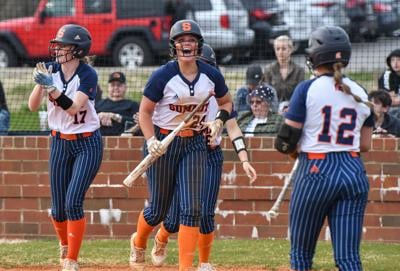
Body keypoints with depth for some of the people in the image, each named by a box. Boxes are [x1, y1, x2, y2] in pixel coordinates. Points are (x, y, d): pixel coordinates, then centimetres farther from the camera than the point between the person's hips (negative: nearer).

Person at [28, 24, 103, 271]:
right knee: (58, 208, 6)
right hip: (60, 142, 5)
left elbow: (73, 108, -28)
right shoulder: (51, 70, -3)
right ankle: (65, 245, 36)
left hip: (87, 143, -5)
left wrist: (51, 86, -38)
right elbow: (33, 106, -10)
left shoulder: (88, 75, -16)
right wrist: (41, 83, -27)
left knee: (73, 202, -16)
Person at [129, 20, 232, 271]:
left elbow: (227, 102, 14)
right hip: (164, 142, -3)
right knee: (159, 209, 7)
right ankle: (139, 241, 40)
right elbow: (145, 111, -7)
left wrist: (219, 120, -6)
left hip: (195, 144, 3)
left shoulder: (211, 75, -3)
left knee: (192, 208, -7)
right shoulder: (163, 76, -14)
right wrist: (151, 141, -21)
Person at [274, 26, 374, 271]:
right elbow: (365, 144, 12)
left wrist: (297, 150, 13)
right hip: (355, 173, 4)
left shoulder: (307, 89, -7)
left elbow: (285, 141, -8)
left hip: (316, 171, -4)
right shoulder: (360, 94, 7)